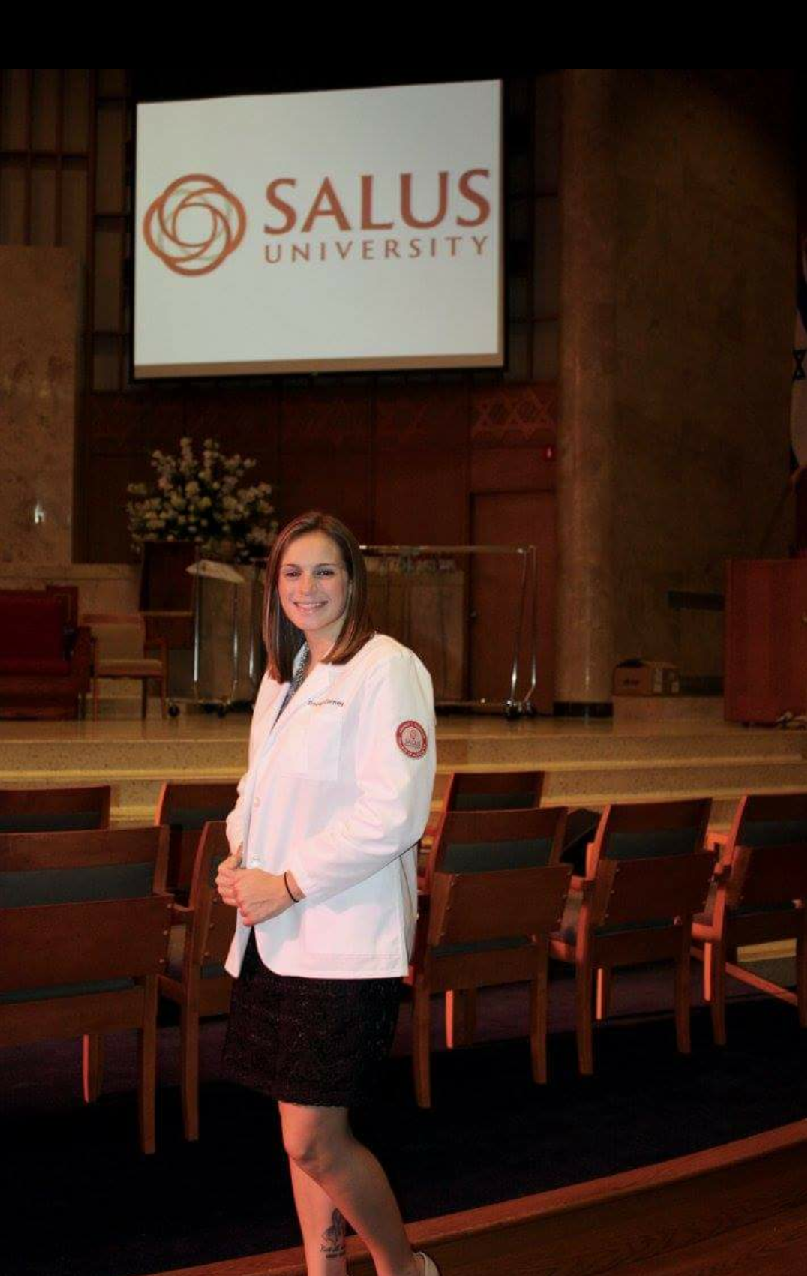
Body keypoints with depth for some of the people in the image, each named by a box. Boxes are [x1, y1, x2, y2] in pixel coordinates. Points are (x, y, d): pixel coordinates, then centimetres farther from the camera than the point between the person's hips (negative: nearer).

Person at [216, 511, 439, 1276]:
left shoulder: (387, 670, -9)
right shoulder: (283, 677, 16)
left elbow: (394, 814, -17)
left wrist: (288, 884, -15)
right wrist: (239, 859, 3)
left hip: (344, 940, -8)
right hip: (270, 936, 8)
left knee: (314, 1142, -5)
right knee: (303, 1135, 14)